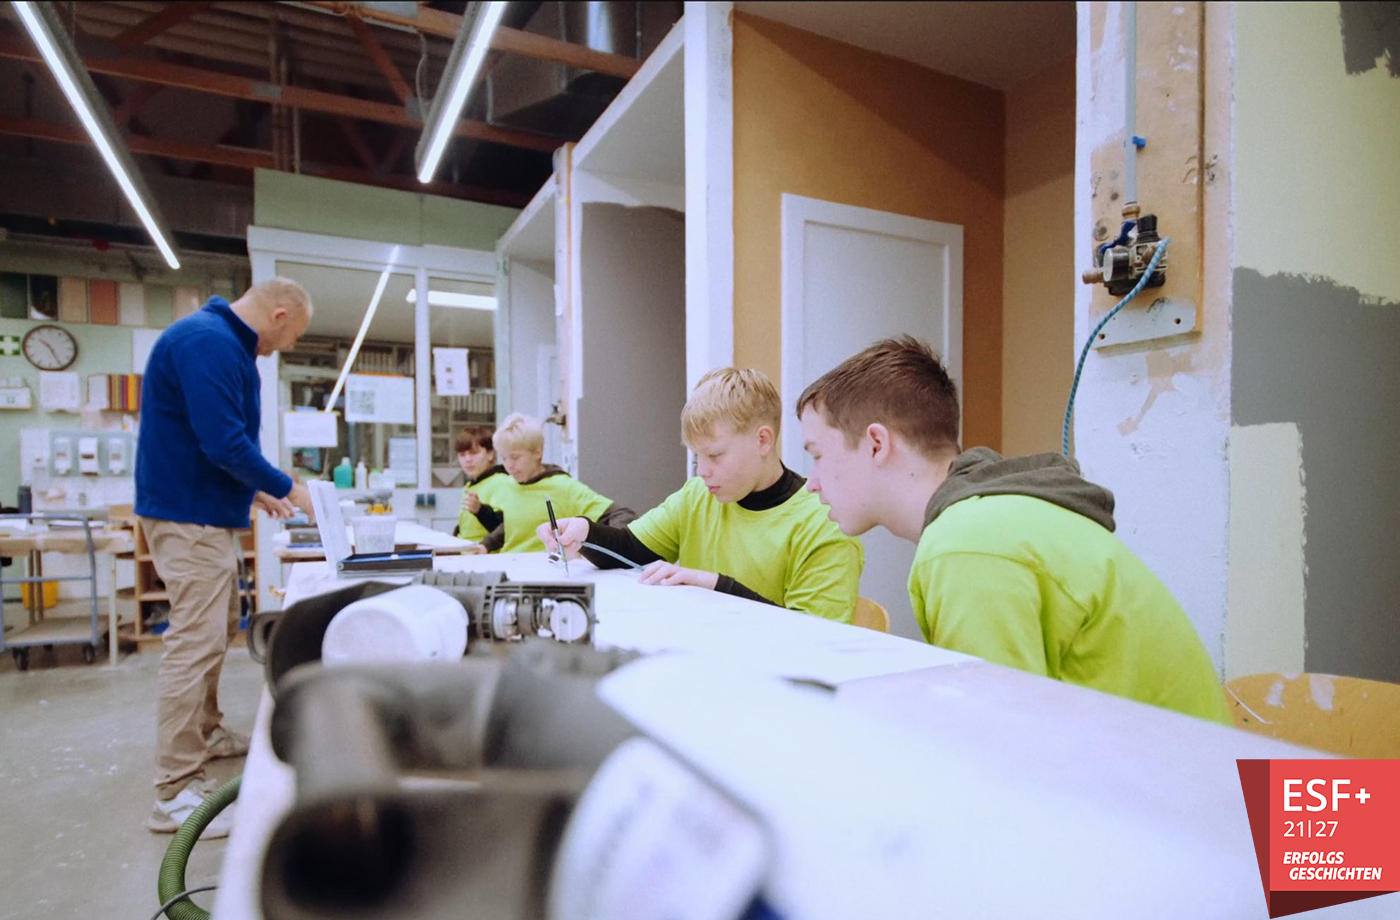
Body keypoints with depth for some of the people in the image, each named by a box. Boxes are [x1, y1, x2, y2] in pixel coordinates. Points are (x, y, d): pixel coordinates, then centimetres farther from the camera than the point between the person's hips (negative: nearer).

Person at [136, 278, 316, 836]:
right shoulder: (208, 341, -20)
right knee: (196, 641, -9)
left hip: (208, 512, 11)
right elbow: (224, 442, -25)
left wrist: (255, 490, 17)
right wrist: (286, 489, -13)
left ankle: (206, 733, 37)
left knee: (217, 627, 20)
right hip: (189, 516, -11)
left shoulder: (224, 342, 14)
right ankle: (175, 793, -1)